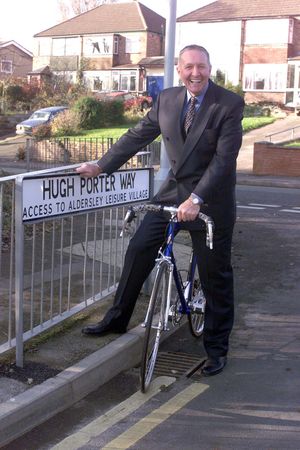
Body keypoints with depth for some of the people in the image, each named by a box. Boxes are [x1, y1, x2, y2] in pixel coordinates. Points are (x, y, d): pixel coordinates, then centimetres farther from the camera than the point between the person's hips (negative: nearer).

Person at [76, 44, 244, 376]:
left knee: (215, 276, 5)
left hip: (211, 199, -4)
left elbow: (224, 157, -20)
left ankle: (217, 349, 20)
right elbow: (137, 136, 8)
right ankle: (116, 320, 22)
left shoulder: (230, 104, -13)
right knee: (138, 249, 3)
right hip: (174, 189, 5)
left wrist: (196, 199, -29)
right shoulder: (167, 99, 3)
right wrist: (100, 166, 4)